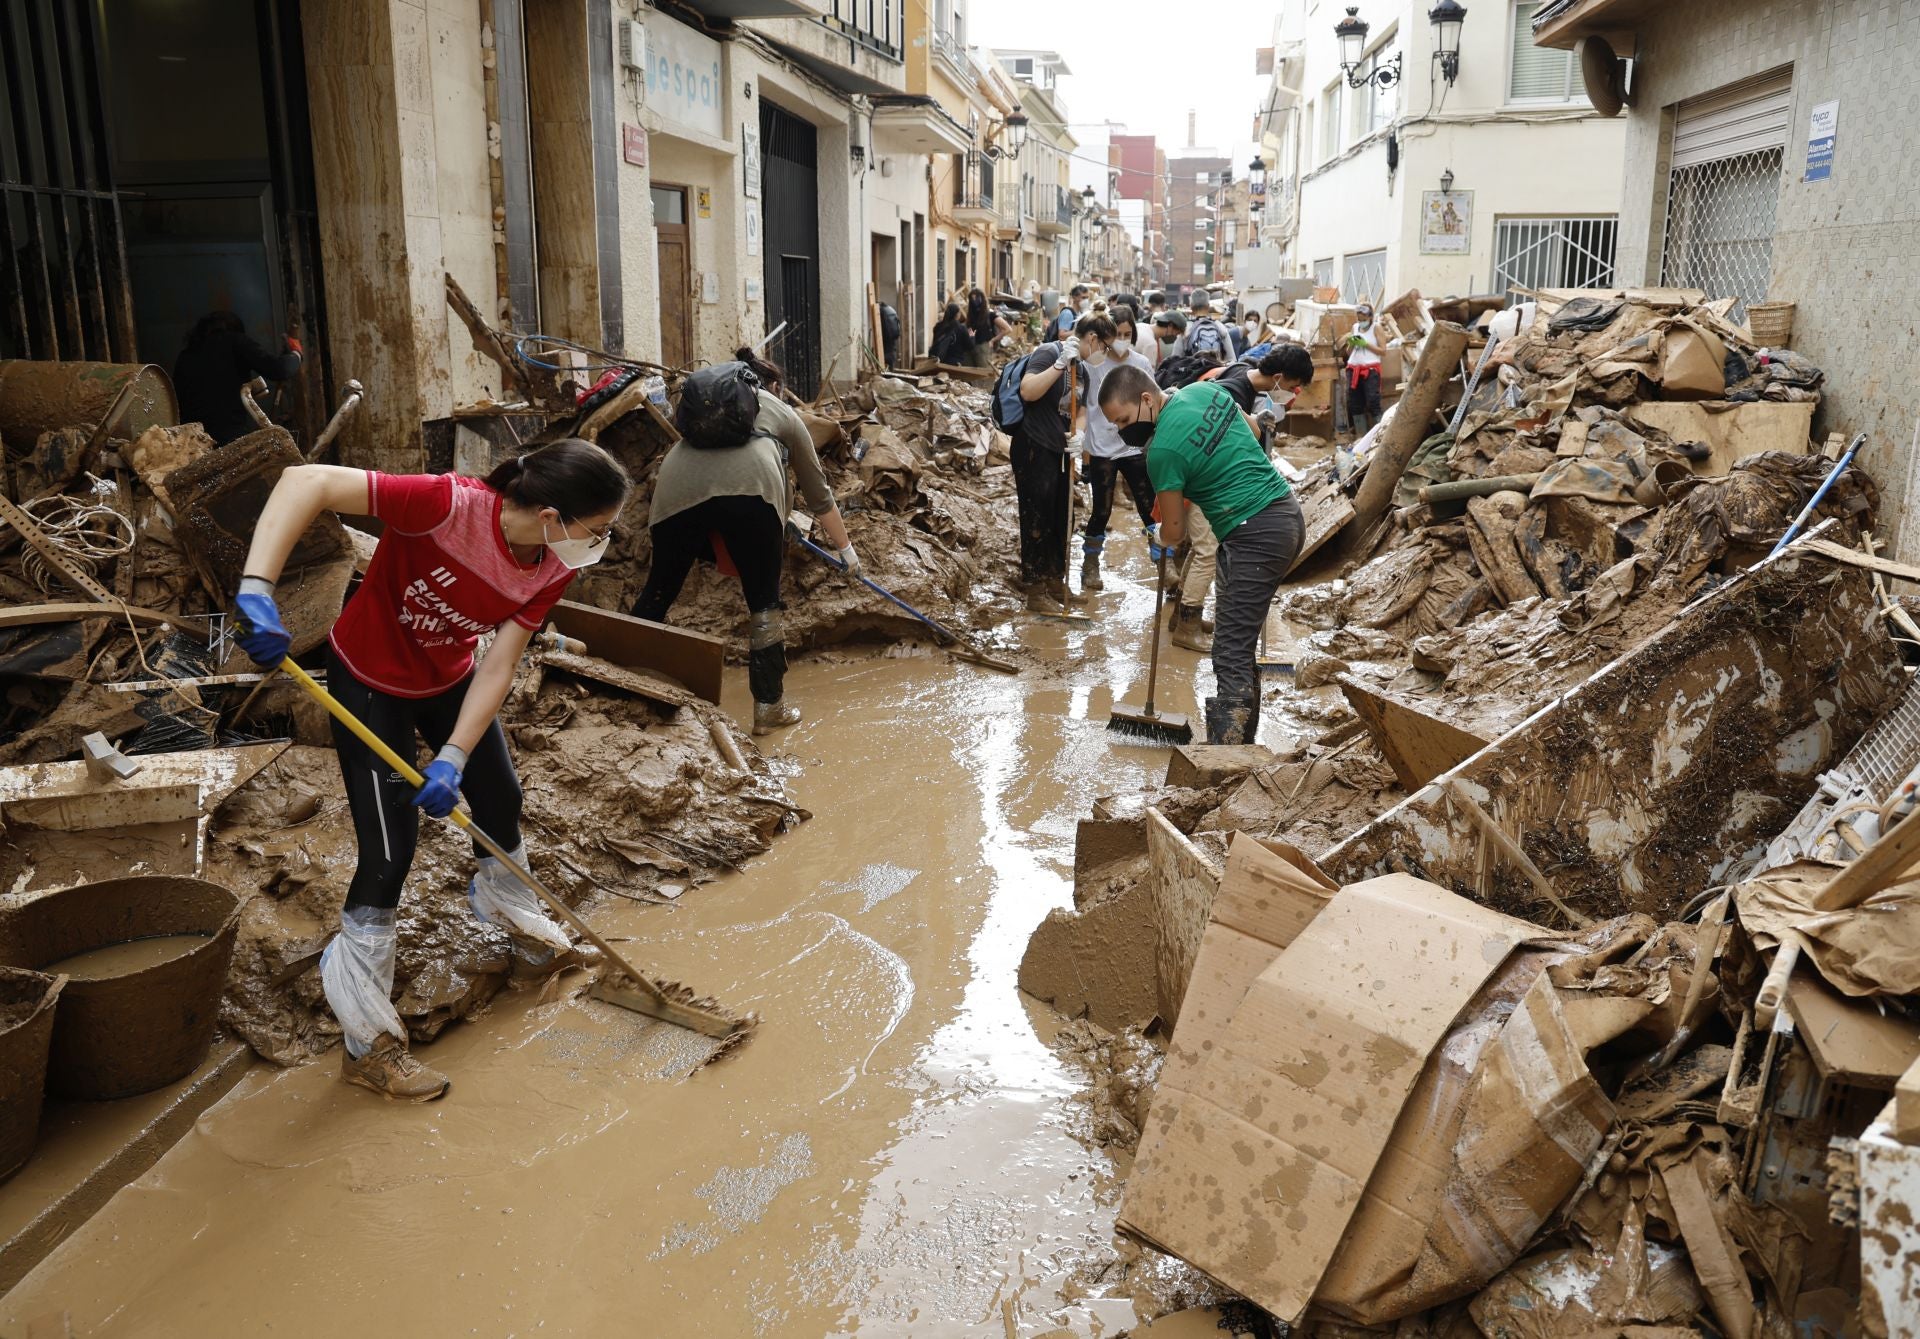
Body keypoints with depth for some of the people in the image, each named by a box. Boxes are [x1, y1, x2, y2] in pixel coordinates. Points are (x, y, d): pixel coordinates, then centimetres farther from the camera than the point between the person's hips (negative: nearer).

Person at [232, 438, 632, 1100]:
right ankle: (368, 1042, 7)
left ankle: (527, 936, 47)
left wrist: (453, 760, -26)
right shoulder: (451, 505, -38)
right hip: (371, 679, -6)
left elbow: (497, 667, -17)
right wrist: (257, 591, -51)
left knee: (500, 798, 17)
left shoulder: (552, 568, -18)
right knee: (390, 851, -8)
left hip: (449, 678, 6)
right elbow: (307, 482, -41)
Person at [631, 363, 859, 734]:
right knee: (764, 603, 11)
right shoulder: (784, 414, 31)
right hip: (749, 485, -2)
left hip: (678, 486, 2)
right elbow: (819, 493, 36)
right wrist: (845, 547, 47)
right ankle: (770, 707, 15)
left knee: (659, 589, 15)